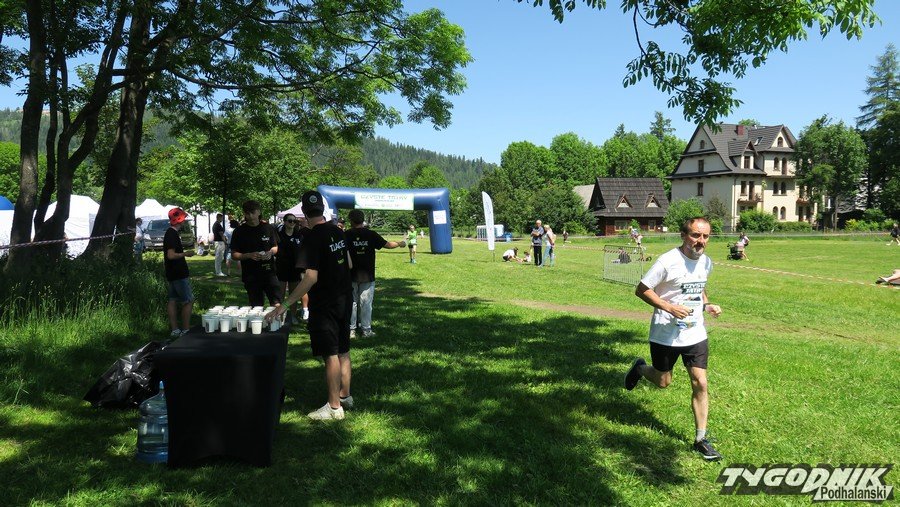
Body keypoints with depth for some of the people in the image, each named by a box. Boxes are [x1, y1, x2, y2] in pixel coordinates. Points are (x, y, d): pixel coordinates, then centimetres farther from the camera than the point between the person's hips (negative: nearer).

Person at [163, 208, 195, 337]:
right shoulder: (173, 234, -18)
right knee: (188, 301, -6)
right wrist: (186, 254, -15)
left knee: (173, 300, 10)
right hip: (179, 274, -10)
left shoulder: (169, 233, 13)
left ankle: (175, 330, 14)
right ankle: (185, 330, -4)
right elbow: (171, 255, -25)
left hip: (172, 273, 10)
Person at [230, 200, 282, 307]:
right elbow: (234, 255, 2)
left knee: (277, 304, -11)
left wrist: (270, 252, -8)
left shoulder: (268, 228, 5)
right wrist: (249, 255, -16)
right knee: (256, 306, 6)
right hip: (250, 275, 0)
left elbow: (275, 247, 16)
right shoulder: (239, 231, 0)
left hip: (269, 271, 0)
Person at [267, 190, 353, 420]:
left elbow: (311, 277, -26)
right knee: (343, 351, 17)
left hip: (324, 304, -8)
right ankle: (345, 396, 30)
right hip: (345, 300, 8)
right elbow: (349, 263, 14)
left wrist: (285, 304, -27)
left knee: (331, 355, 0)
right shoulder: (338, 232, 4)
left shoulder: (313, 239, -20)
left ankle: (334, 407, 8)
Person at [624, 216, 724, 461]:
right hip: (665, 334, -5)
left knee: (700, 384, -1)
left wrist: (707, 304, 3)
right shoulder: (668, 261, -19)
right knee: (663, 381, 11)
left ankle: (701, 439, 11)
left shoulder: (706, 263, 3)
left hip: (696, 333, 5)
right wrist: (669, 307, -25)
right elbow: (641, 290, -15)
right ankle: (640, 368, 45)